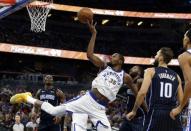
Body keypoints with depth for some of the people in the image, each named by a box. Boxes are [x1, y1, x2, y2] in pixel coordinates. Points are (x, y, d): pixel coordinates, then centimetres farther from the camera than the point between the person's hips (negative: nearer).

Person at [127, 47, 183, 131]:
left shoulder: (151, 71, 3)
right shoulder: (176, 76, 14)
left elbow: (142, 93, -9)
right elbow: (181, 101, 11)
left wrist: (134, 111, 0)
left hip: (156, 113, -3)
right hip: (172, 114, 3)